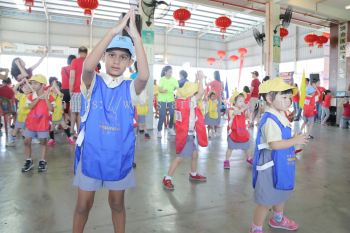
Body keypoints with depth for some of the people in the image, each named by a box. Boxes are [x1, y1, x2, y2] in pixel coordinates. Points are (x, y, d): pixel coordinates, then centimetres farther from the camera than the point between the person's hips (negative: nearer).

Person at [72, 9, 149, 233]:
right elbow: (88, 65, -29)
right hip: (91, 153, 0)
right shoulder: (93, 82, -6)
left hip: (120, 155, 1)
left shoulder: (131, 88, -5)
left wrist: (136, 36, -28)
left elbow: (145, 75, -26)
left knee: (117, 203, 18)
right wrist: (113, 31, -31)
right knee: (83, 204, 15)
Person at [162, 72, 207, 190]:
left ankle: (193, 175, 39)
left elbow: (194, 89, 17)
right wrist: (200, 79, -13)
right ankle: (167, 178, 8)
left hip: (191, 133, 9)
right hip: (185, 134, -9)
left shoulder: (183, 100, 2)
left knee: (195, 154, 20)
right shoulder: (188, 102, -22)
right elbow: (201, 92, -24)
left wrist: (197, 80, 10)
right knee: (180, 157, -2)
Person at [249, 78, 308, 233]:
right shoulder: (270, 120, -25)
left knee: (281, 193, 28)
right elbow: (274, 144, -32)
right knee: (266, 200, 3)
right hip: (271, 166, -10)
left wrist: (296, 140, 7)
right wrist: (295, 141, -23)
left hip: (281, 164, 10)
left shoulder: (280, 116, 7)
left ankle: (278, 219, 52)